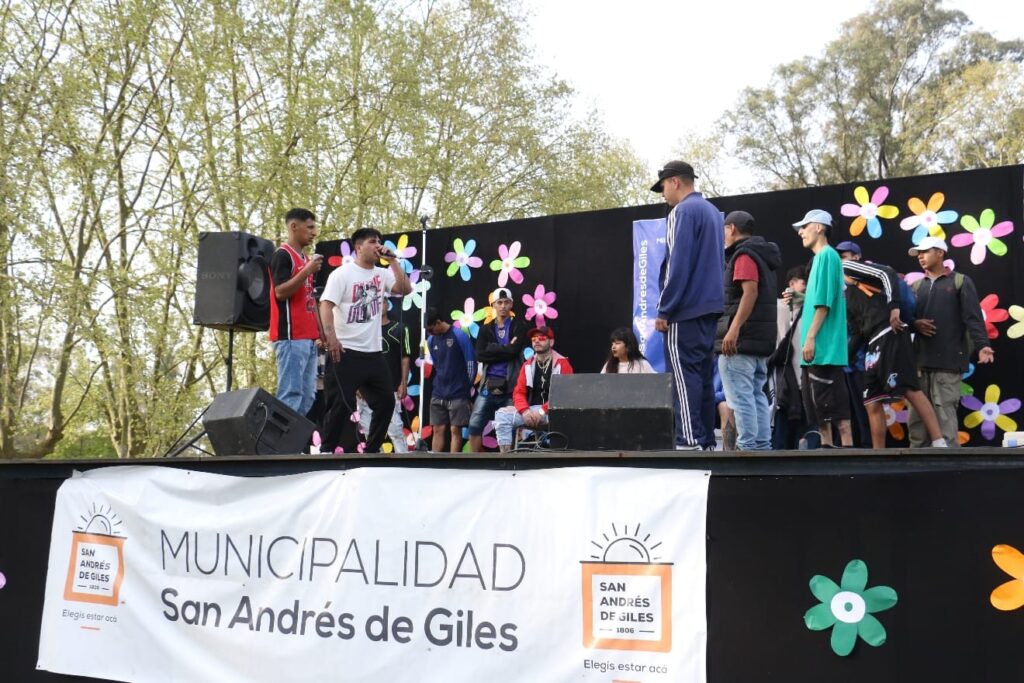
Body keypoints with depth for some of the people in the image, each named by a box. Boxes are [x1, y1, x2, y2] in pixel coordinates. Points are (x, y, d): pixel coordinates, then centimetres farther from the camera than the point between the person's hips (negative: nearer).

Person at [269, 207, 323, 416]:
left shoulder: (305, 258, 21)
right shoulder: (282, 255, -6)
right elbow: (280, 292, -16)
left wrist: (320, 330, 19)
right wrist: (307, 271, -21)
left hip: (308, 337, 9)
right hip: (291, 336, -9)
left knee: (307, 395, 8)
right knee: (291, 393, -13)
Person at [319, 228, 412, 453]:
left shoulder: (382, 274, 12)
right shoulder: (342, 274, -5)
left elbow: (405, 289, -1)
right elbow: (326, 305, -14)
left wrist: (392, 260, -2)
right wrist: (331, 337, -26)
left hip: (374, 352, 7)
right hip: (346, 352, -7)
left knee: (386, 400, 9)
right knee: (341, 405, -6)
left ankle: (371, 450, 21)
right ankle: (327, 451, 4)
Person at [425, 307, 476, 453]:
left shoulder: (460, 336, -10)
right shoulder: (431, 340, 6)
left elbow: (471, 363, -6)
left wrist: (468, 387, 0)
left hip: (458, 395, -5)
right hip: (438, 394, 5)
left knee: (455, 430, -1)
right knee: (438, 429, 5)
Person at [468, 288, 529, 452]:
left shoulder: (519, 327, 3)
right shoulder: (486, 329, 12)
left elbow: (514, 350, -15)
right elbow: (480, 355, -5)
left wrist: (493, 348, -8)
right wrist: (506, 350, -8)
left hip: (511, 386, -3)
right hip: (488, 385, 3)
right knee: (475, 425, 0)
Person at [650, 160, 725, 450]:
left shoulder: (683, 211, -9)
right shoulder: (712, 211, 18)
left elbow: (678, 265, -17)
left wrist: (664, 310, -13)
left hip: (686, 309, -9)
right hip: (709, 306, 9)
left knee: (685, 375, -9)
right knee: (702, 374, 10)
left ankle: (690, 441, -11)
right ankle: (706, 441, 11)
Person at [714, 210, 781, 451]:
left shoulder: (744, 254, -9)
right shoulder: (762, 255, 21)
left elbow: (750, 291, -22)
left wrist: (734, 329, -27)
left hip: (741, 338, -10)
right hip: (760, 339, 10)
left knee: (740, 396, -9)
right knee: (756, 395, 10)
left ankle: (747, 448, -10)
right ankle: (762, 447, 11)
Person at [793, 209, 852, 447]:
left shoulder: (827, 255, -8)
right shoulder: (819, 258, 20)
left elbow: (824, 302, -16)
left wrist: (810, 337, -18)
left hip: (824, 347, -10)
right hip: (818, 349, 10)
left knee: (834, 405, -9)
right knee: (817, 405, 11)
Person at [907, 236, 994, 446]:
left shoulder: (961, 282, 5)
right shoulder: (916, 286, 18)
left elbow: (973, 317, -5)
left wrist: (981, 345, -19)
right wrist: (914, 324, -5)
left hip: (948, 359, -5)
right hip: (920, 359, 5)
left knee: (945, 413, -8)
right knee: (916, 414, 4)